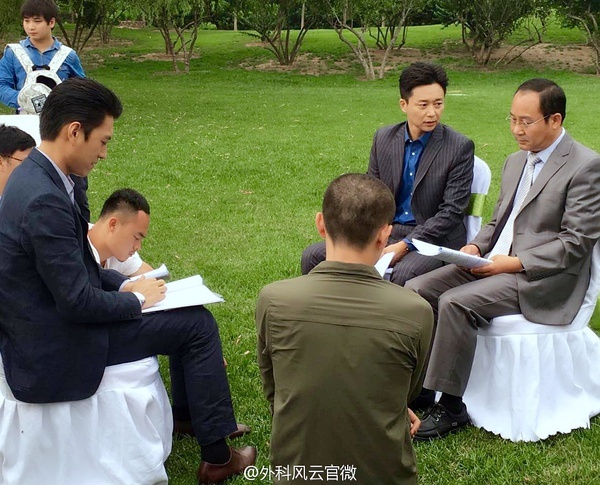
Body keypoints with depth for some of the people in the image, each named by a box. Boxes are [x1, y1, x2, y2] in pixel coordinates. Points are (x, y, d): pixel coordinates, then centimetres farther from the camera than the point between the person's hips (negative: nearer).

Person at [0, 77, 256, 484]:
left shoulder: (36, 175, 2)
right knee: (198, 323, -5)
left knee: (187, 309, 19)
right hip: (57, 352, -10)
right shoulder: (45, 200, -29)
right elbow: (78, 302, -26)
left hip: (45, 326, 10)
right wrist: (136, 298, -10)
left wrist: (123, 284, 3)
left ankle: (190, 411, 37)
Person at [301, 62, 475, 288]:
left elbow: (452, 210, -11)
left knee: (403, 273, -38)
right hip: (385, 233, 5)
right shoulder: (384, 138, 7)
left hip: (433, 239, -5)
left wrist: (404, 246, -19)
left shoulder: (459, 147, -7)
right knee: (313, 255, -9)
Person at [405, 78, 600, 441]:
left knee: (455, 303, -28)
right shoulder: (515, 162, 18)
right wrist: (476, 246, 1)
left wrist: (515, 262, -18)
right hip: (493, 262, 8)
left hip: (543, 278, -8)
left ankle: (451, 408, -17)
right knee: (416, 289, -11)